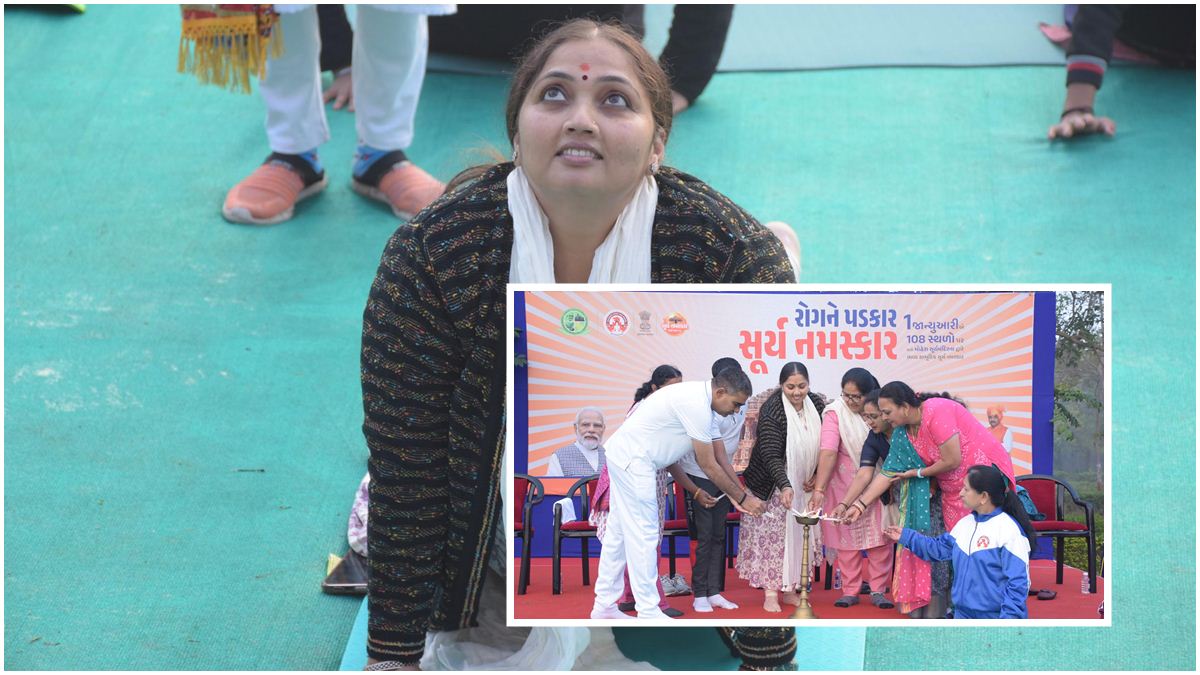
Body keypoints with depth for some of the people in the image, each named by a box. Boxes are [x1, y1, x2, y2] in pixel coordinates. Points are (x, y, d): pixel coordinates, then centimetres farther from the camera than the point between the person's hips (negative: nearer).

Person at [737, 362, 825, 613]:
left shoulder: (816, 405, -3)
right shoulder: (771, 410, -21)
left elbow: (822, 446, 10)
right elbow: (770, 455, -26)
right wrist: (785, 486, -37)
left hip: (804, 486, 5)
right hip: (774, 486, -5)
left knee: (798, 534, 7)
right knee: (772, 536, -5)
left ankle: (790, 589, 16)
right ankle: (770, 593, -2)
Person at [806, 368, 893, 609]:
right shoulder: (836, 413, -13)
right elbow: (828, 453, -23)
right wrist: (819, 489, -29)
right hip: (846, 485, -2)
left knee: (880, 537, 1)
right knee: (847, 536, 1)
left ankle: (878, 590, 9)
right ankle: (849, 591, 9)